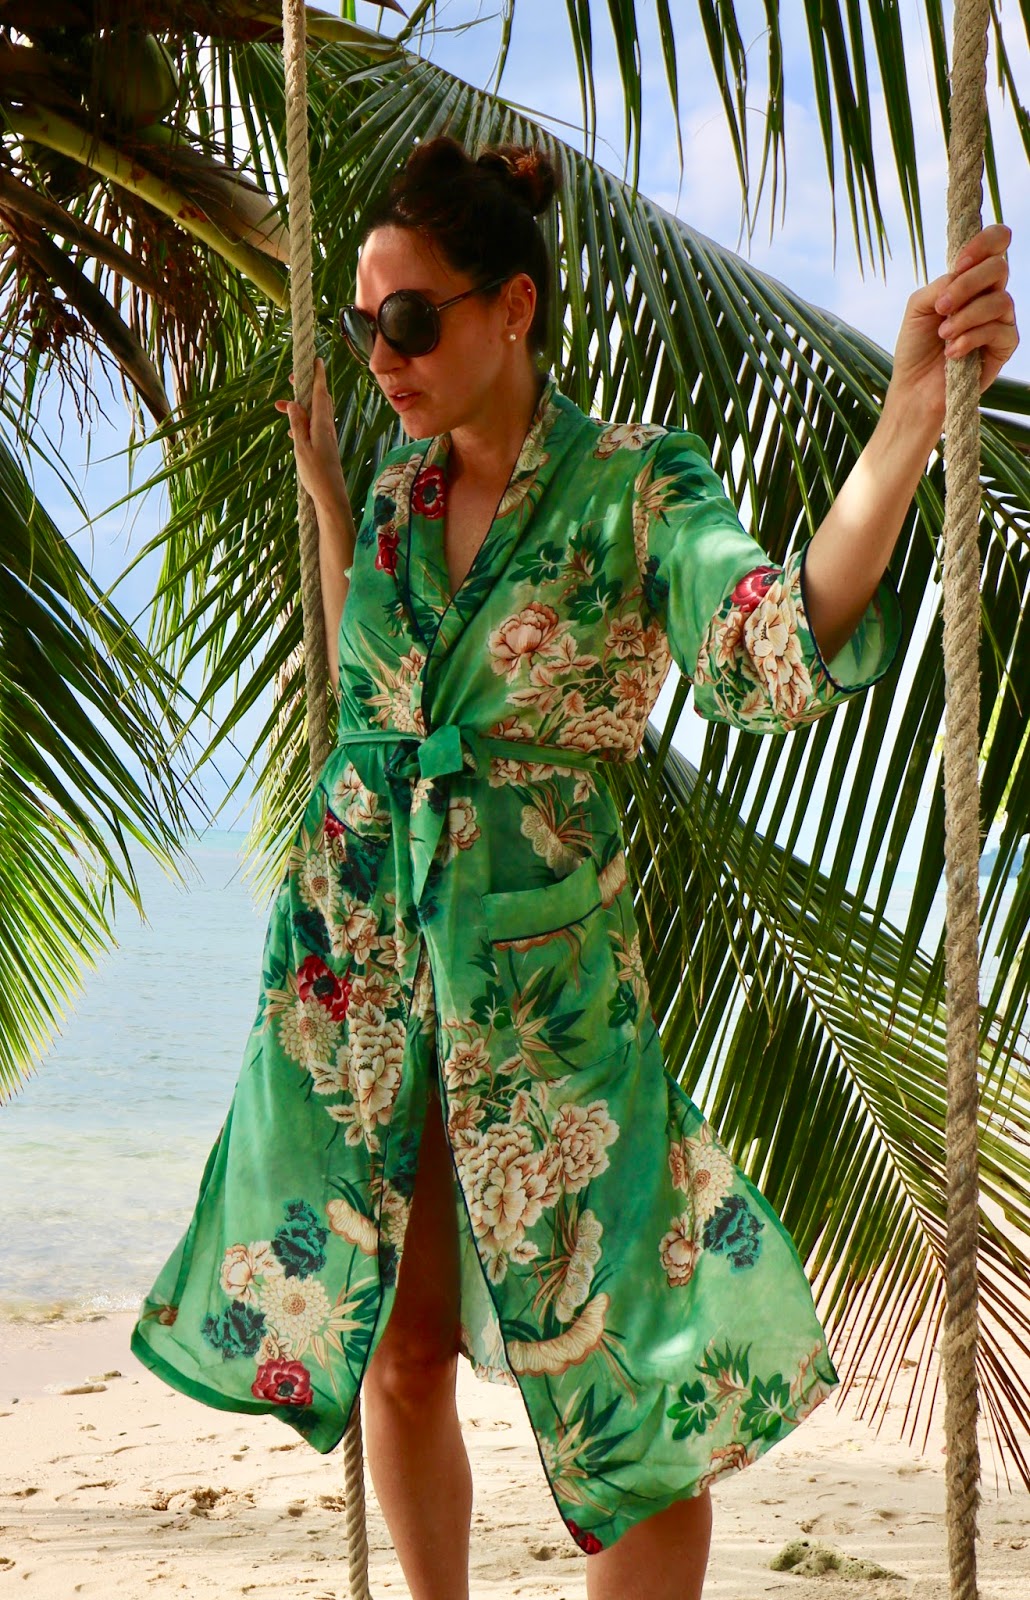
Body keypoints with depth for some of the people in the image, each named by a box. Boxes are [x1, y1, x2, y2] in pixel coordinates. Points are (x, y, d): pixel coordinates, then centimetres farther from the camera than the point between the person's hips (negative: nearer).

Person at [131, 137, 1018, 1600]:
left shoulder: (639, 487, -9)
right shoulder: (397, 494, 8)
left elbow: (778, 650, -30)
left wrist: (912, 411, -42)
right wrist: (328, 498, 21)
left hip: (539, 969, -4)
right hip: (357, 950, 5)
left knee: (622, 1375, -2)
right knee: (396, 1353, 11)